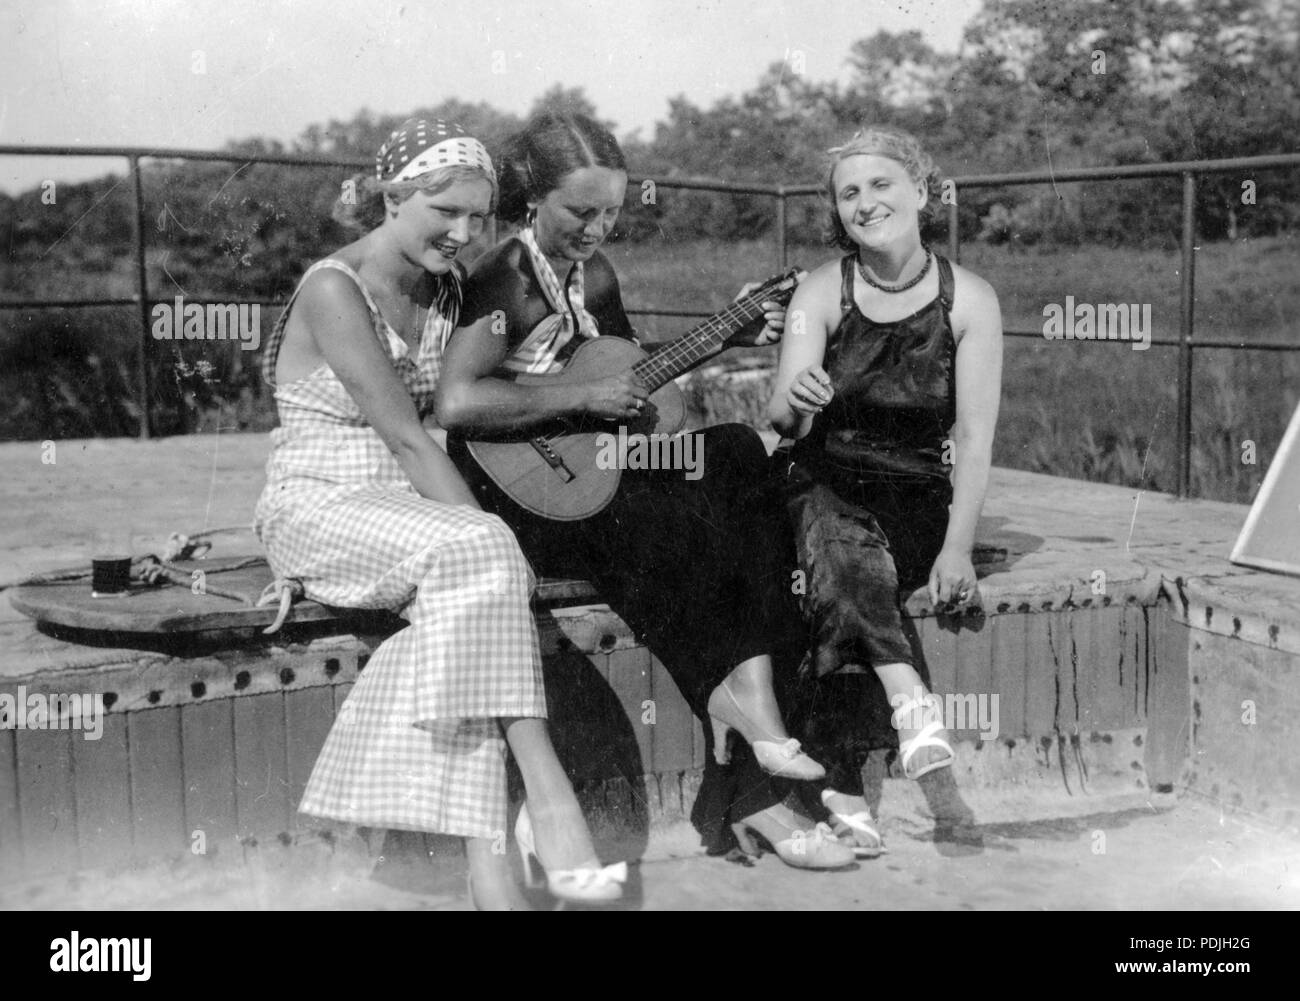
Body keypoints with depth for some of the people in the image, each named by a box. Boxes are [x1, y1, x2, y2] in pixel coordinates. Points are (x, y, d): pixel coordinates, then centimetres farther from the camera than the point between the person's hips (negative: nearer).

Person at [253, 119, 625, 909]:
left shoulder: (444, 288, 10)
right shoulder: (335, 289, -13)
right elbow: (405, 435, -19)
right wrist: (490, 536, -22)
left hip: (410, 508, 6)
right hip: (318, 506, -6)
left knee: (462, 612, -28)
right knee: (478, 557, -32)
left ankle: (485, 854, -32)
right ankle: (548, 803, -31)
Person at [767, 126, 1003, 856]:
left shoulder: (969, 301, -4)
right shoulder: (824, 291, -2)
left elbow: (976, 438, -8)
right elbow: (781, 417, -10)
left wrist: (957, 548, -20)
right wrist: (794, 401, -36)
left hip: (919, 496, 0)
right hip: (828, 485, 0)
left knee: (838, 601, -28)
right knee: (843, 561, -35)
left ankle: (839, 783, -24)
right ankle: (911, 700, -42)